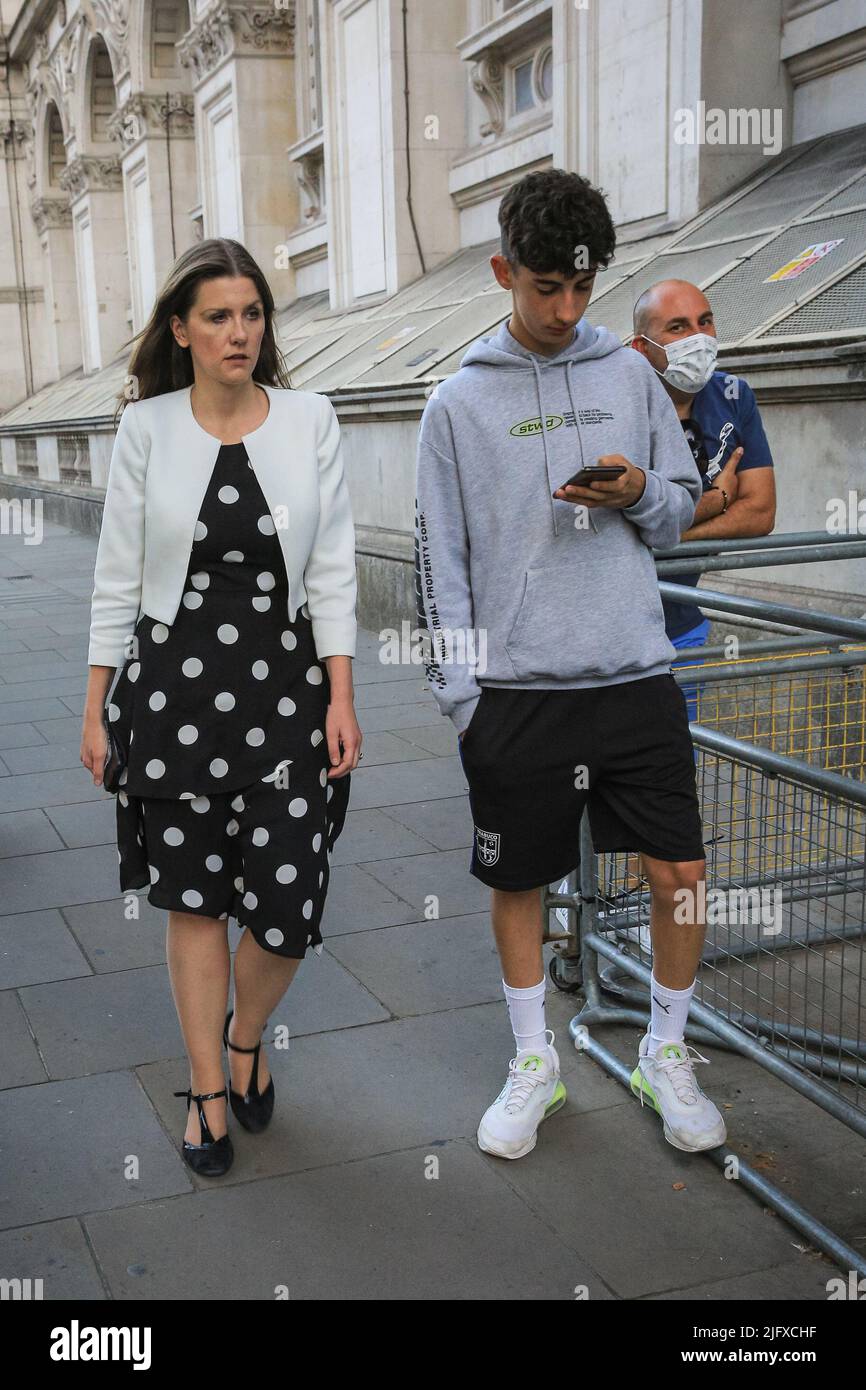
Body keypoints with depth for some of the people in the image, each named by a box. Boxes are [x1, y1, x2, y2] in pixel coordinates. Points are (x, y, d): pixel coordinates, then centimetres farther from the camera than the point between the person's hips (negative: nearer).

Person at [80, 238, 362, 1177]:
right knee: (195, 899, 7)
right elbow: (117, 573, 4)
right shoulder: (146, 428, 0)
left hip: (286, 679, 1)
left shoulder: (310, 419, 0)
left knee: (287, 908, -1)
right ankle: (208, 1092, 26)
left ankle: (245, 1040, 32)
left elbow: (333, 567, 1)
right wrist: (95, 706, 3)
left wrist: (341, 696, -4)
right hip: (176, 679, 0)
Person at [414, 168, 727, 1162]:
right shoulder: (459, 402, 2)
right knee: (516, 881, 9)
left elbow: (684, 505, 13)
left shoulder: (630, 375, 8)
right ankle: (533, 1061, 30)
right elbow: (439, 556, 1)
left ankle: (665, 1054, 26)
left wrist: (639, 496, -10)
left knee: (681, 872, 3)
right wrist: (459, 690, -4)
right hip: (515, 690, -1)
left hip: (636, 678, 2)